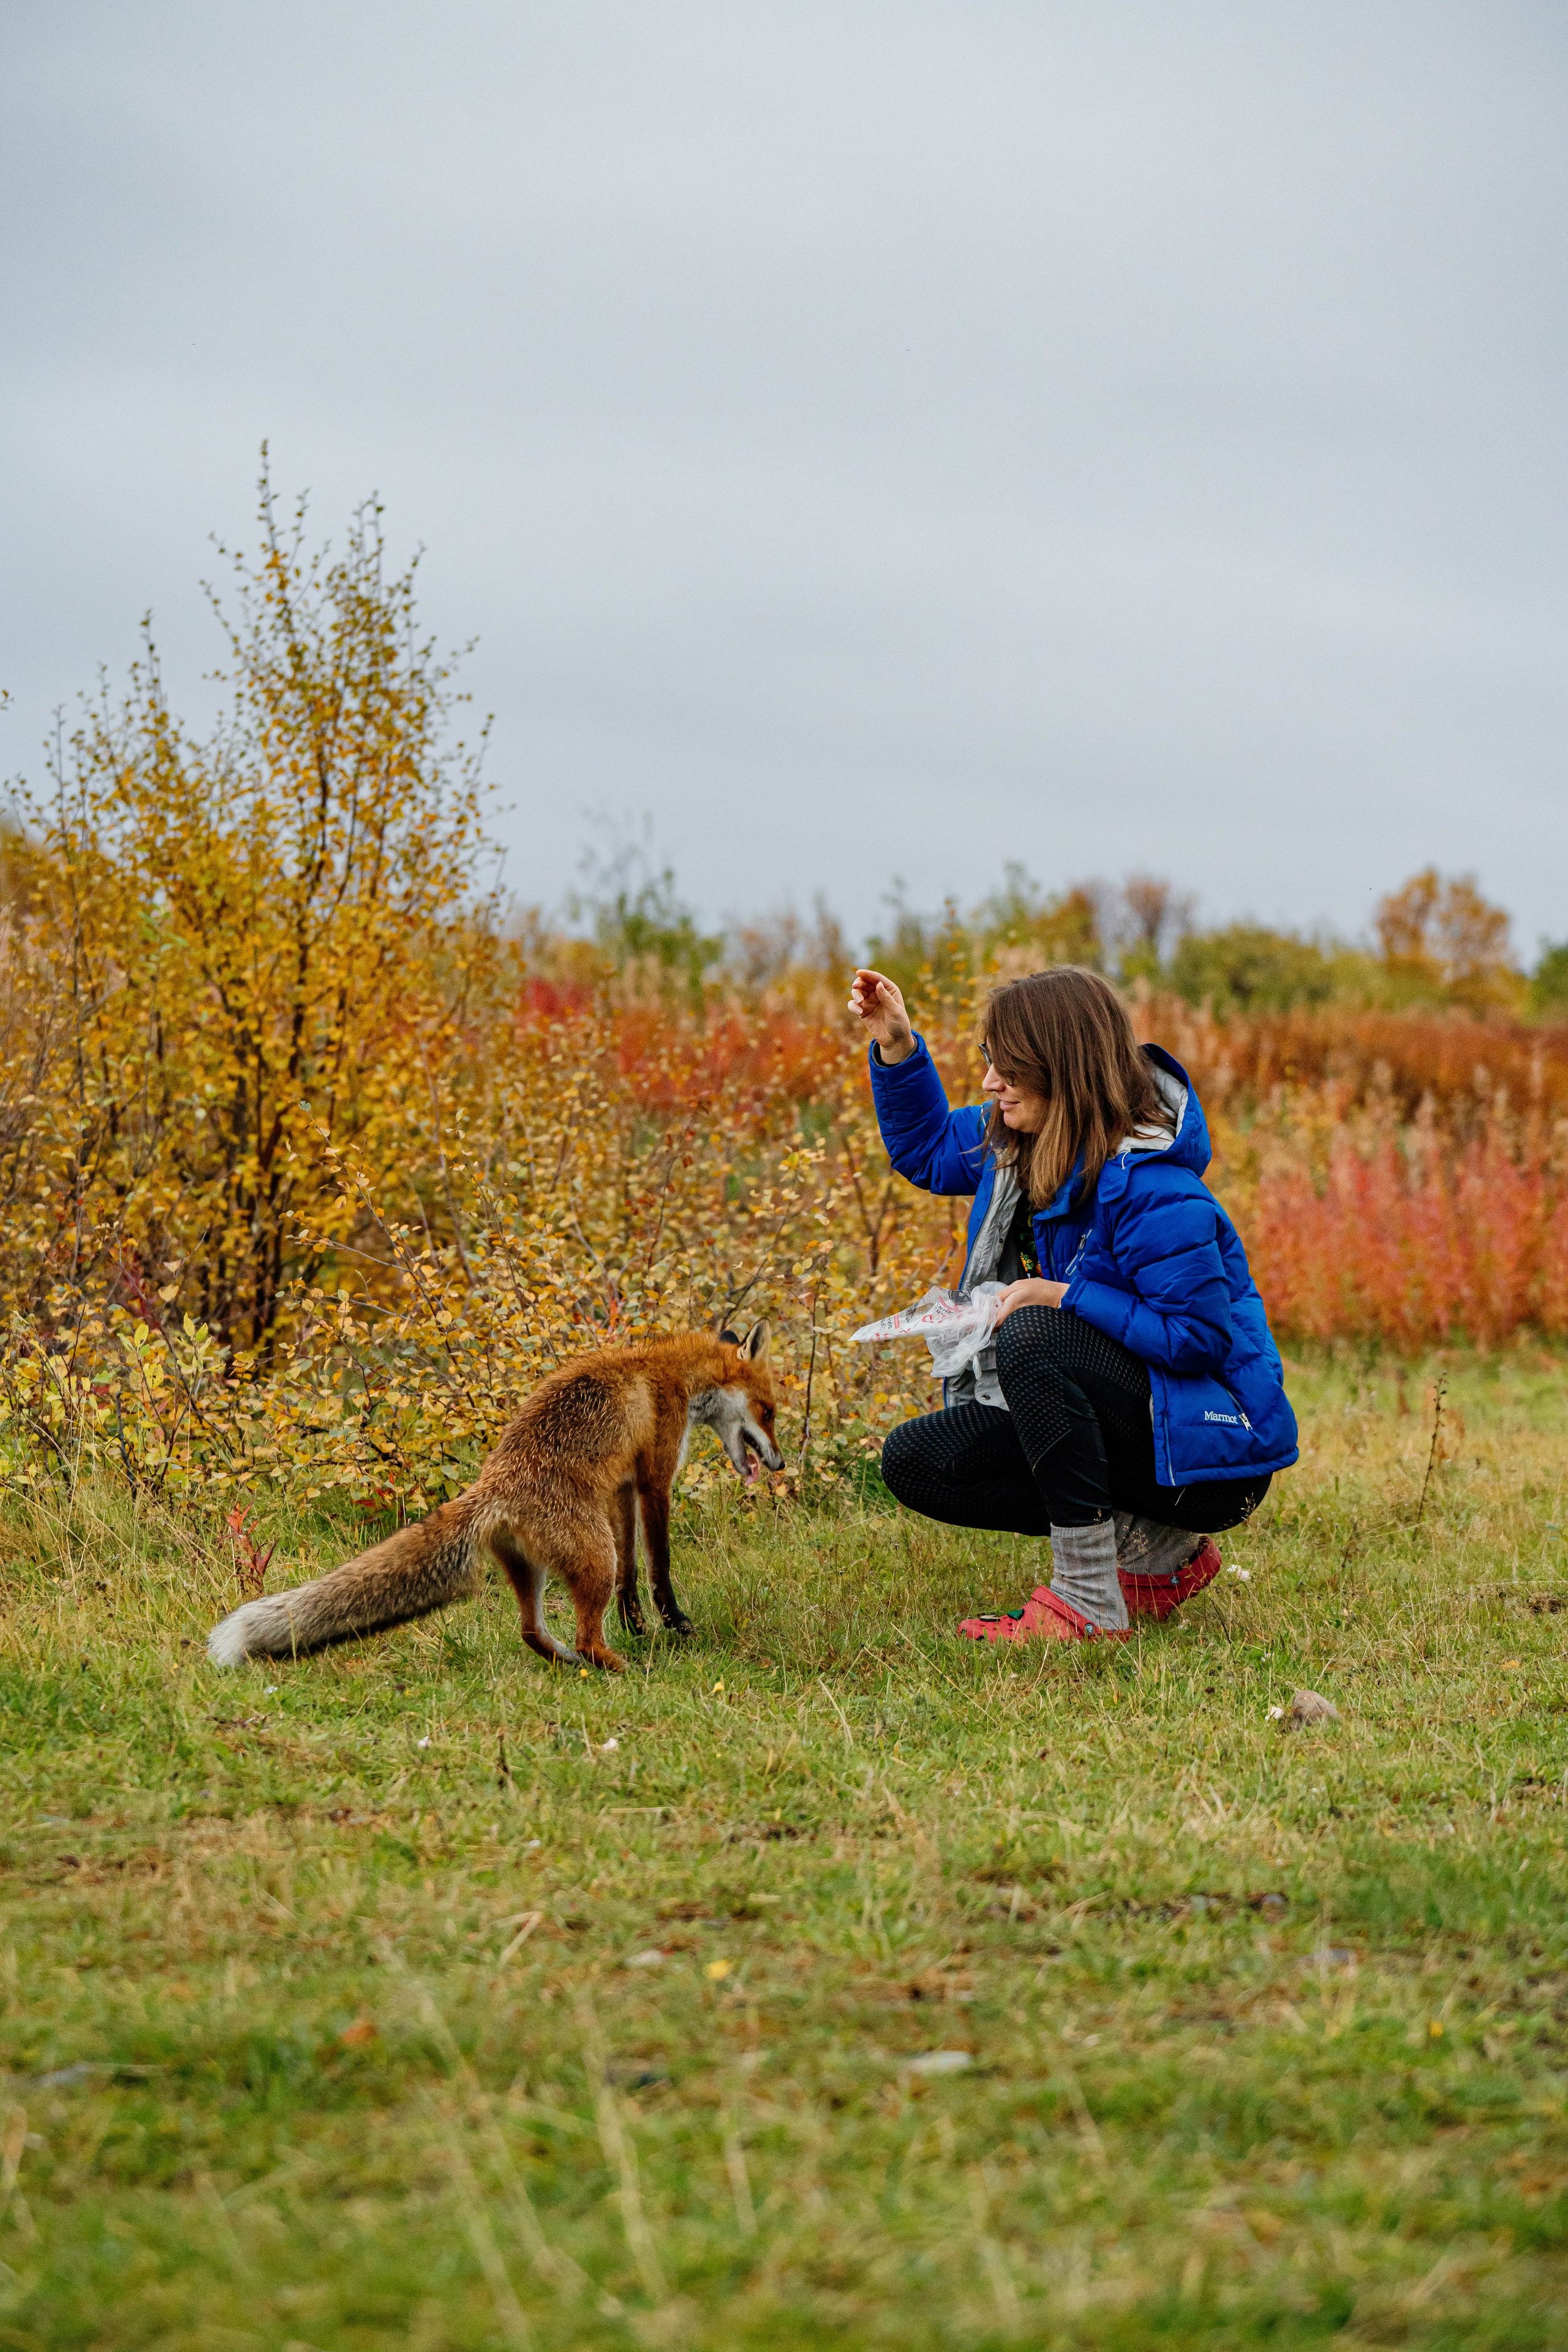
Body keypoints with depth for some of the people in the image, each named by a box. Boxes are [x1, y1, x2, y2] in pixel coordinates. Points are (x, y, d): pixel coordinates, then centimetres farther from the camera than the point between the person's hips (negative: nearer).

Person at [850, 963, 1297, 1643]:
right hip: (1116, 1421, 10)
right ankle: (1155, 1549, 2)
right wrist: (895, 1046, 9)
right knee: (914, 1460, -2)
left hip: (1211, 1449, -10)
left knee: (1032, 1338, -32)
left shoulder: (1151, 1189, -25)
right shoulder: (1017, 1143, 3)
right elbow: (926, 1149, 23)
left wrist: (1064, 1298, -25)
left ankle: (1089, 1602, -28)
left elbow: (1200, 1336, -27)